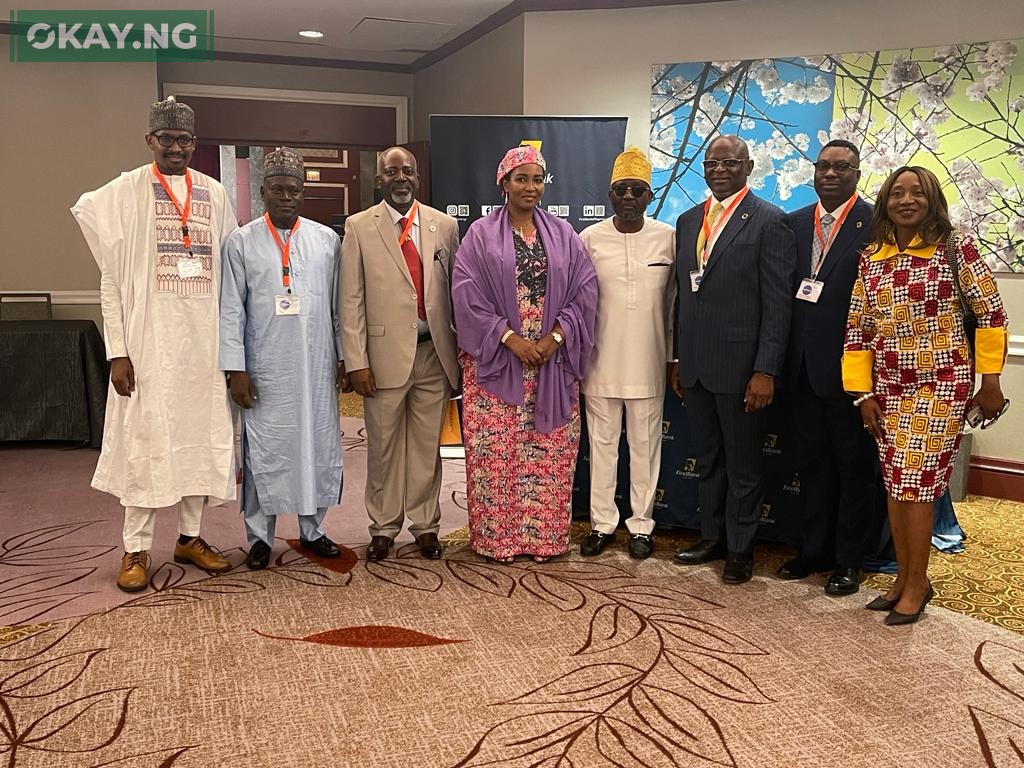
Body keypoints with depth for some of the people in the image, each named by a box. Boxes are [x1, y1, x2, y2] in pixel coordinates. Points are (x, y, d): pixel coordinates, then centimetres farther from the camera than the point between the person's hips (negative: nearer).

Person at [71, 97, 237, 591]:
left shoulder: (215, 194, 8)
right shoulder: (125, 192, -1)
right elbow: (111, 280, -3)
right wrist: (117, 351, -9)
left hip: (205, 340, 3)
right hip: (148, 340, -3)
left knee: (201, 436, 9)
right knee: (144, 439, 1)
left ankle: (190, 537, 22)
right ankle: (136, 549, 12)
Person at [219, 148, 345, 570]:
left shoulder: (327, 240, 7)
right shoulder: (241, 242, 1)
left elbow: (339, 305, 10)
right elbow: (231, 310, -2)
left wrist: (344, 356, 7)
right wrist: (235, 369, -7)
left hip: (317, 365, 2)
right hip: (265, 369, -2)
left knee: (318, 447, 9)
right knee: (263, 450, 4)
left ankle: (312, 529, 24)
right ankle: (260, 537, 17)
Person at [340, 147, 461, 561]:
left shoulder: (445, 225, 6)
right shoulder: (359, 227, 0)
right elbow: (351, 300, -2)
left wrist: (462, 352, 6)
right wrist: (356, 361, -7)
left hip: (434, 354, 2)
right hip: (385, 354, -2)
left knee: (427, 445, 10)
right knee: (383, 446, 8)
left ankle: (425, 525, 24)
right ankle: (383, 528, 23)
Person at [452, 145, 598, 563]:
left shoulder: (564, 234, 9)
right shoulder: (481, 234, 2)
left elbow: (585, 290, 4)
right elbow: (467, 294, -6)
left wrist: (556, 336, -10)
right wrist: (511, 338, -14)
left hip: (554, 358, 2)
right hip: (495, 358, -2)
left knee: (550, 451, 5)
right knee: (496, 451, 0)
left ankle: (545, 535, 17)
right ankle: (496, 536, 13)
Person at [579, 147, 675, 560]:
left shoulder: (668, 238, 0)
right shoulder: (589, 239, -2)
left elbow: (674, 301, 6)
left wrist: (674, 357, 5)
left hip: (648, 363, 0)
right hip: (601, 362, 0)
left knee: (645, 445, 9)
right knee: (602, 444, 9)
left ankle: (641, 524, 22)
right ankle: (602, 523, 22)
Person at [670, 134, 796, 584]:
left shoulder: (769, 221, -7)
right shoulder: (688, 221, 12)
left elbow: (777, 303, -11)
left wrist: (766, 370, -16)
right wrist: (677, 358, 13)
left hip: (739, 366, -6)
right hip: (695, 365, 6)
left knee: (742, 463, 7)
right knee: (707, 459, 17)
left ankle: (740, 548, 21)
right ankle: (712, 537, 31)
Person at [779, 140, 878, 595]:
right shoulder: (793, 224, 8)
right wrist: (780, 358, 3)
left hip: (848, 366, -5)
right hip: (803, 367, 5)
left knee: (853, 465, 9)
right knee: (811, 461, 15)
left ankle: (849, 559, 22)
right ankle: (814, 550, 29)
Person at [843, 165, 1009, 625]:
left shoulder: (954, 246, -6)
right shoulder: (871, 258, 6)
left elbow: (991, 313, -4)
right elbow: (858, 329, 7)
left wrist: (990, 381, -5)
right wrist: (863, 393, 3)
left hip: (941, 383, -4)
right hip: (889, 386, 5)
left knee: (916, 483, -4)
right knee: (895, 484, 9)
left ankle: (916, 584, 12)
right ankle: (906, 577, 23)